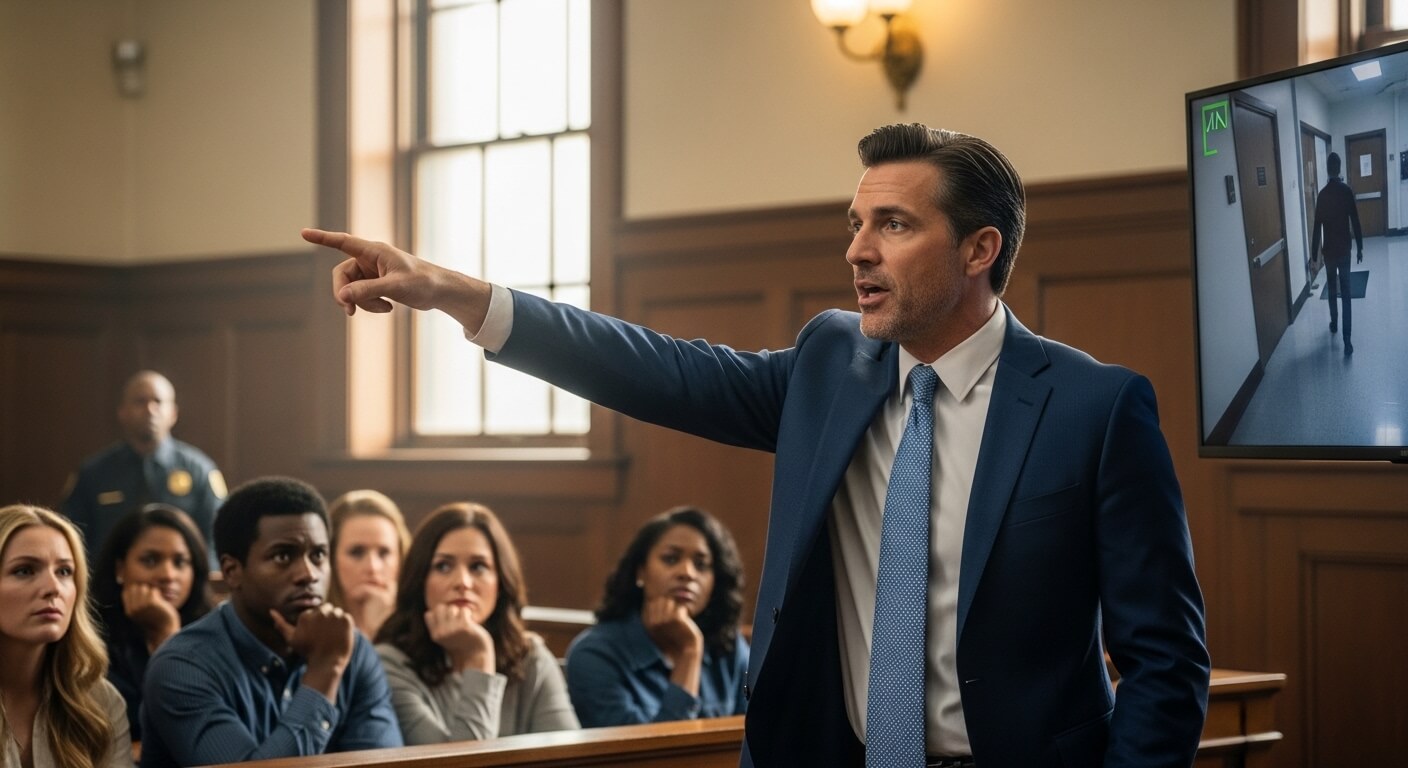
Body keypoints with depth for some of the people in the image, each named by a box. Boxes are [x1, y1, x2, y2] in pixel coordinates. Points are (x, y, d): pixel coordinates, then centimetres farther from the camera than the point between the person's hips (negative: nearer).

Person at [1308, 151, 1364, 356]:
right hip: (1344, 249, -1)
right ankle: (1347, 340, -11)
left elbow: (1317, 227, -3)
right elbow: (1355, 222, -7)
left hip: (1329, 250, 1)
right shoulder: (1347, 191, -9)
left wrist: (1314, 254, 4)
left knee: (1332, 289, 22)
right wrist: (1360, 247, 4)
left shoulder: (1322, 194, -6)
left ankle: (1334, 324, 39)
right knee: (1345, 293, -3)